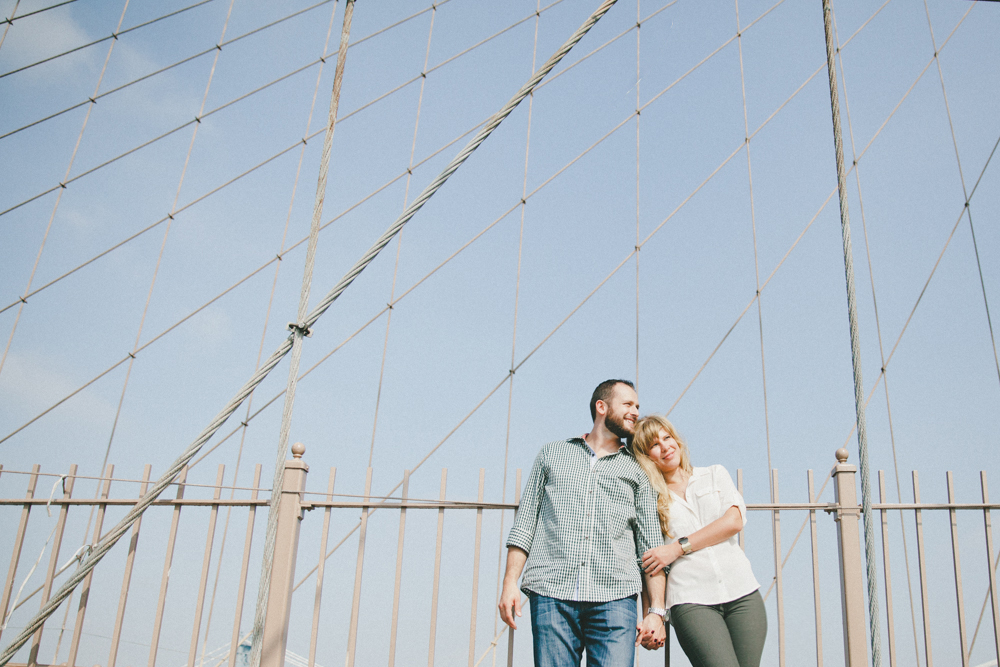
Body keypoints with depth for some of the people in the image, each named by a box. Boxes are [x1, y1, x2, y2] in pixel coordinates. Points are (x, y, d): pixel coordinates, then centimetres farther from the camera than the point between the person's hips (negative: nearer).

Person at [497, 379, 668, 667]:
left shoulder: (638, 470, 17)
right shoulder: (552, 454, 17)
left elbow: (651, 546, 12)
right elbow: (525, 522, 12)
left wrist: (656, 610, 3)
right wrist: (510, 582, 1)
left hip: (614, 600, 1)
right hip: (551, 594, 0)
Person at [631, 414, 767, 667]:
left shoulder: (714, 475, 16)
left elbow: (734, 521, 0)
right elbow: (648, 563, 11)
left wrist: (678, 547, -6)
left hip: (742, 592, 2)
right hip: (691, 600, -2)